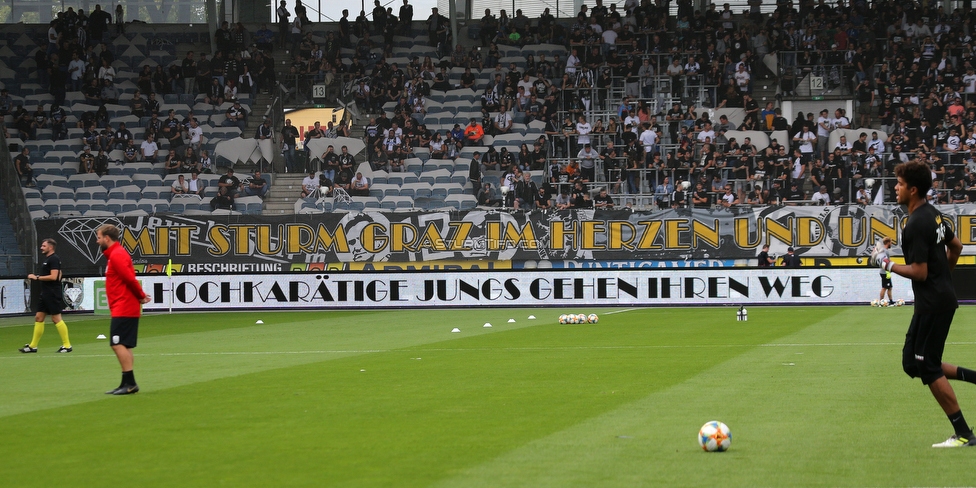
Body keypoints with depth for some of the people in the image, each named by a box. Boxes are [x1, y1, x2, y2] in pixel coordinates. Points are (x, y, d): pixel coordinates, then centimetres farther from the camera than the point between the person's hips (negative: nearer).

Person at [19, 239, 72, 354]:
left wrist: (37, 277, -17)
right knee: (38, 317, 9)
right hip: (45, 294, 10)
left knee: (56, 318, -7)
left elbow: (53, 276, -22)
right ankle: (33, 346, 12)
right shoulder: (47, 259, 17)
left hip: (53, 294, -10)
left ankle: (67, 345, -2)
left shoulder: (54, 259, -13)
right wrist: (36, 277, 15)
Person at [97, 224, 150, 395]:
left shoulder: (117, 255, -15)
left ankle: (129, 382, -12)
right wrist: (141, 295, 2)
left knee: (118, 344, -11)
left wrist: (141, 296, -8)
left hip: (123, 309, -10)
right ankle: (128, 384, 14)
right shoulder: (116, 254, 17)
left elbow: (130, 278, -21)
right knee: (123, 346, 11)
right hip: (125, 309, 10)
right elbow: (130, 278, 16)